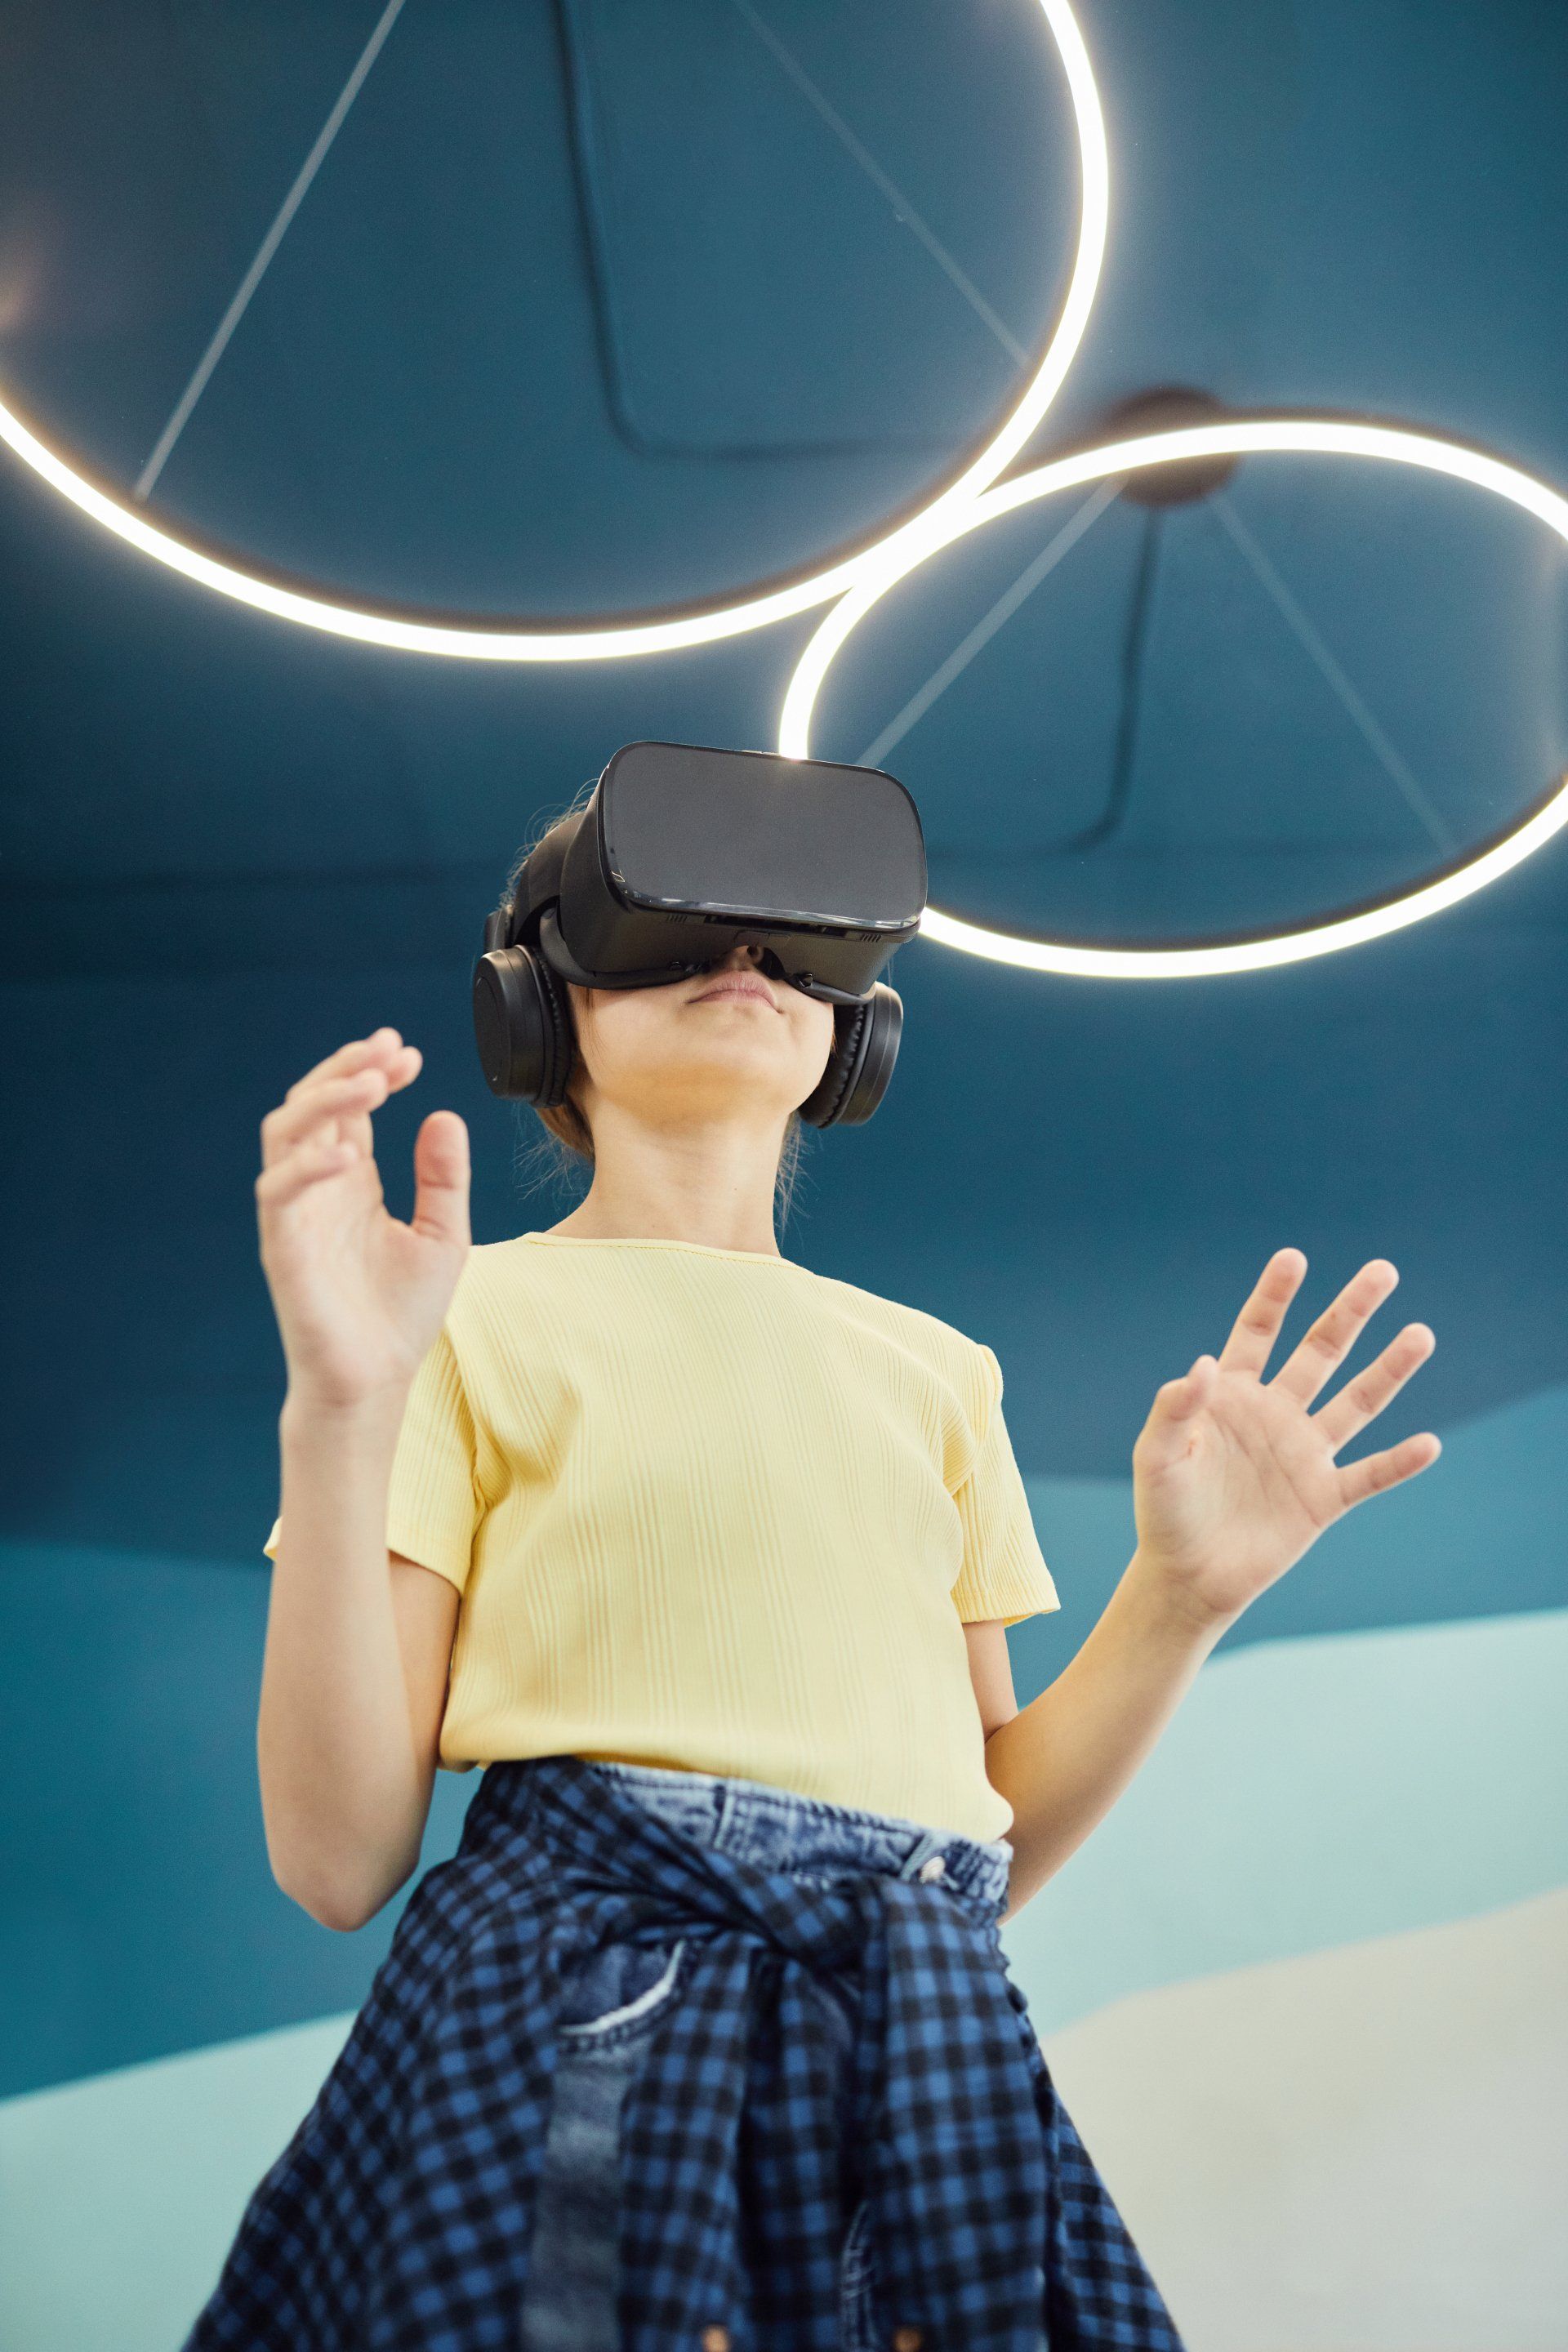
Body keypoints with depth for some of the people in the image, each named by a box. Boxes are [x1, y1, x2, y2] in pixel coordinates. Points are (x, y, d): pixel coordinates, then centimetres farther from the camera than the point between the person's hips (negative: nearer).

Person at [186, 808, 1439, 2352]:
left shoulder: (935, 1367, 15)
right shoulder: (475, 1315, 1)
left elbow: (996, 1847, 14)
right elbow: (338, 1859, -7)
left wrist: (1184, 1593, 0)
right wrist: (334, 1412, -17)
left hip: (921, 2047, 5)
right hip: (576, 2034, -4)